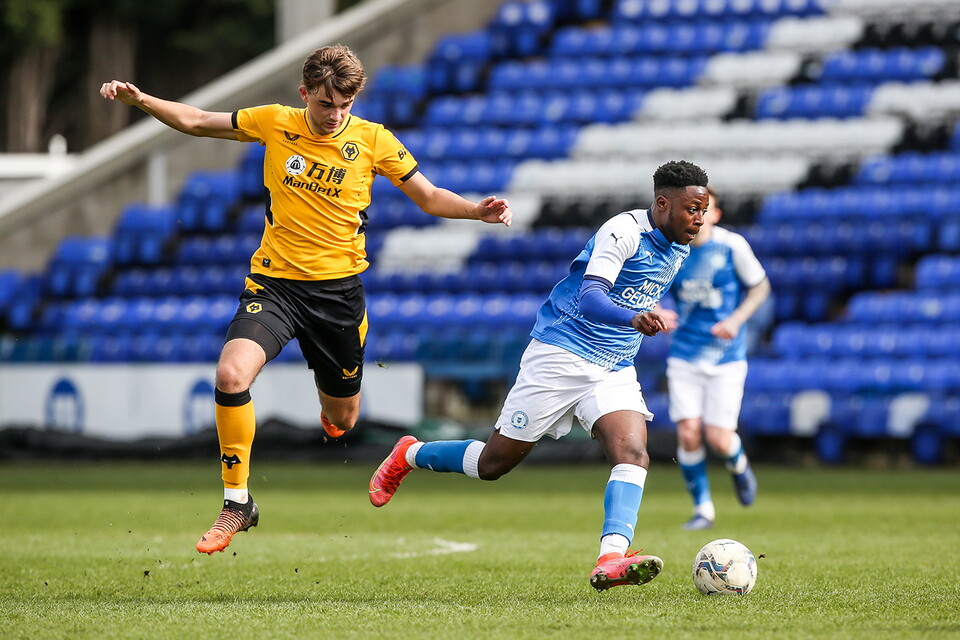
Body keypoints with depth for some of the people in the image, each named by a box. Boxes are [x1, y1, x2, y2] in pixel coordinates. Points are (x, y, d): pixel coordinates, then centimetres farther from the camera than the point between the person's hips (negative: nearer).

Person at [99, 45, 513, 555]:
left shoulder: (373, 140, -3)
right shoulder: (275, 123, -3)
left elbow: (429, 197, 3)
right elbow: (195, 121, 7)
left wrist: (478, 211, -14)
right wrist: (140, 99, -6)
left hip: (338, 289, 1)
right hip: (275, 282, -1)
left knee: (341, 421, 12)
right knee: (231, 376, -27)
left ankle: (331, 405, 55)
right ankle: (237, 503, -12)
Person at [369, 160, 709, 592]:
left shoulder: (679, 248, 7)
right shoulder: (624, 231, -19)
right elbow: (590, 297, -35)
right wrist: (632, 318, -52)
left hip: (614, 370, 7)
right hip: (561, 356, -6)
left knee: (632, 453, -22)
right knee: (494, 463, 3)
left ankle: (610, 560, -36)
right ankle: (408, 456, 29)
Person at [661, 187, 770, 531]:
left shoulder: (733, 246, -8)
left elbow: (760, 286, 3)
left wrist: (737, 319, -12)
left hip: (726, 357, -2)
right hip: (684, 357, 2)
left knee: (719, 439, -8)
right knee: (688, 432, -9)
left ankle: (738, 465, 30)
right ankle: (702, 508, 9)